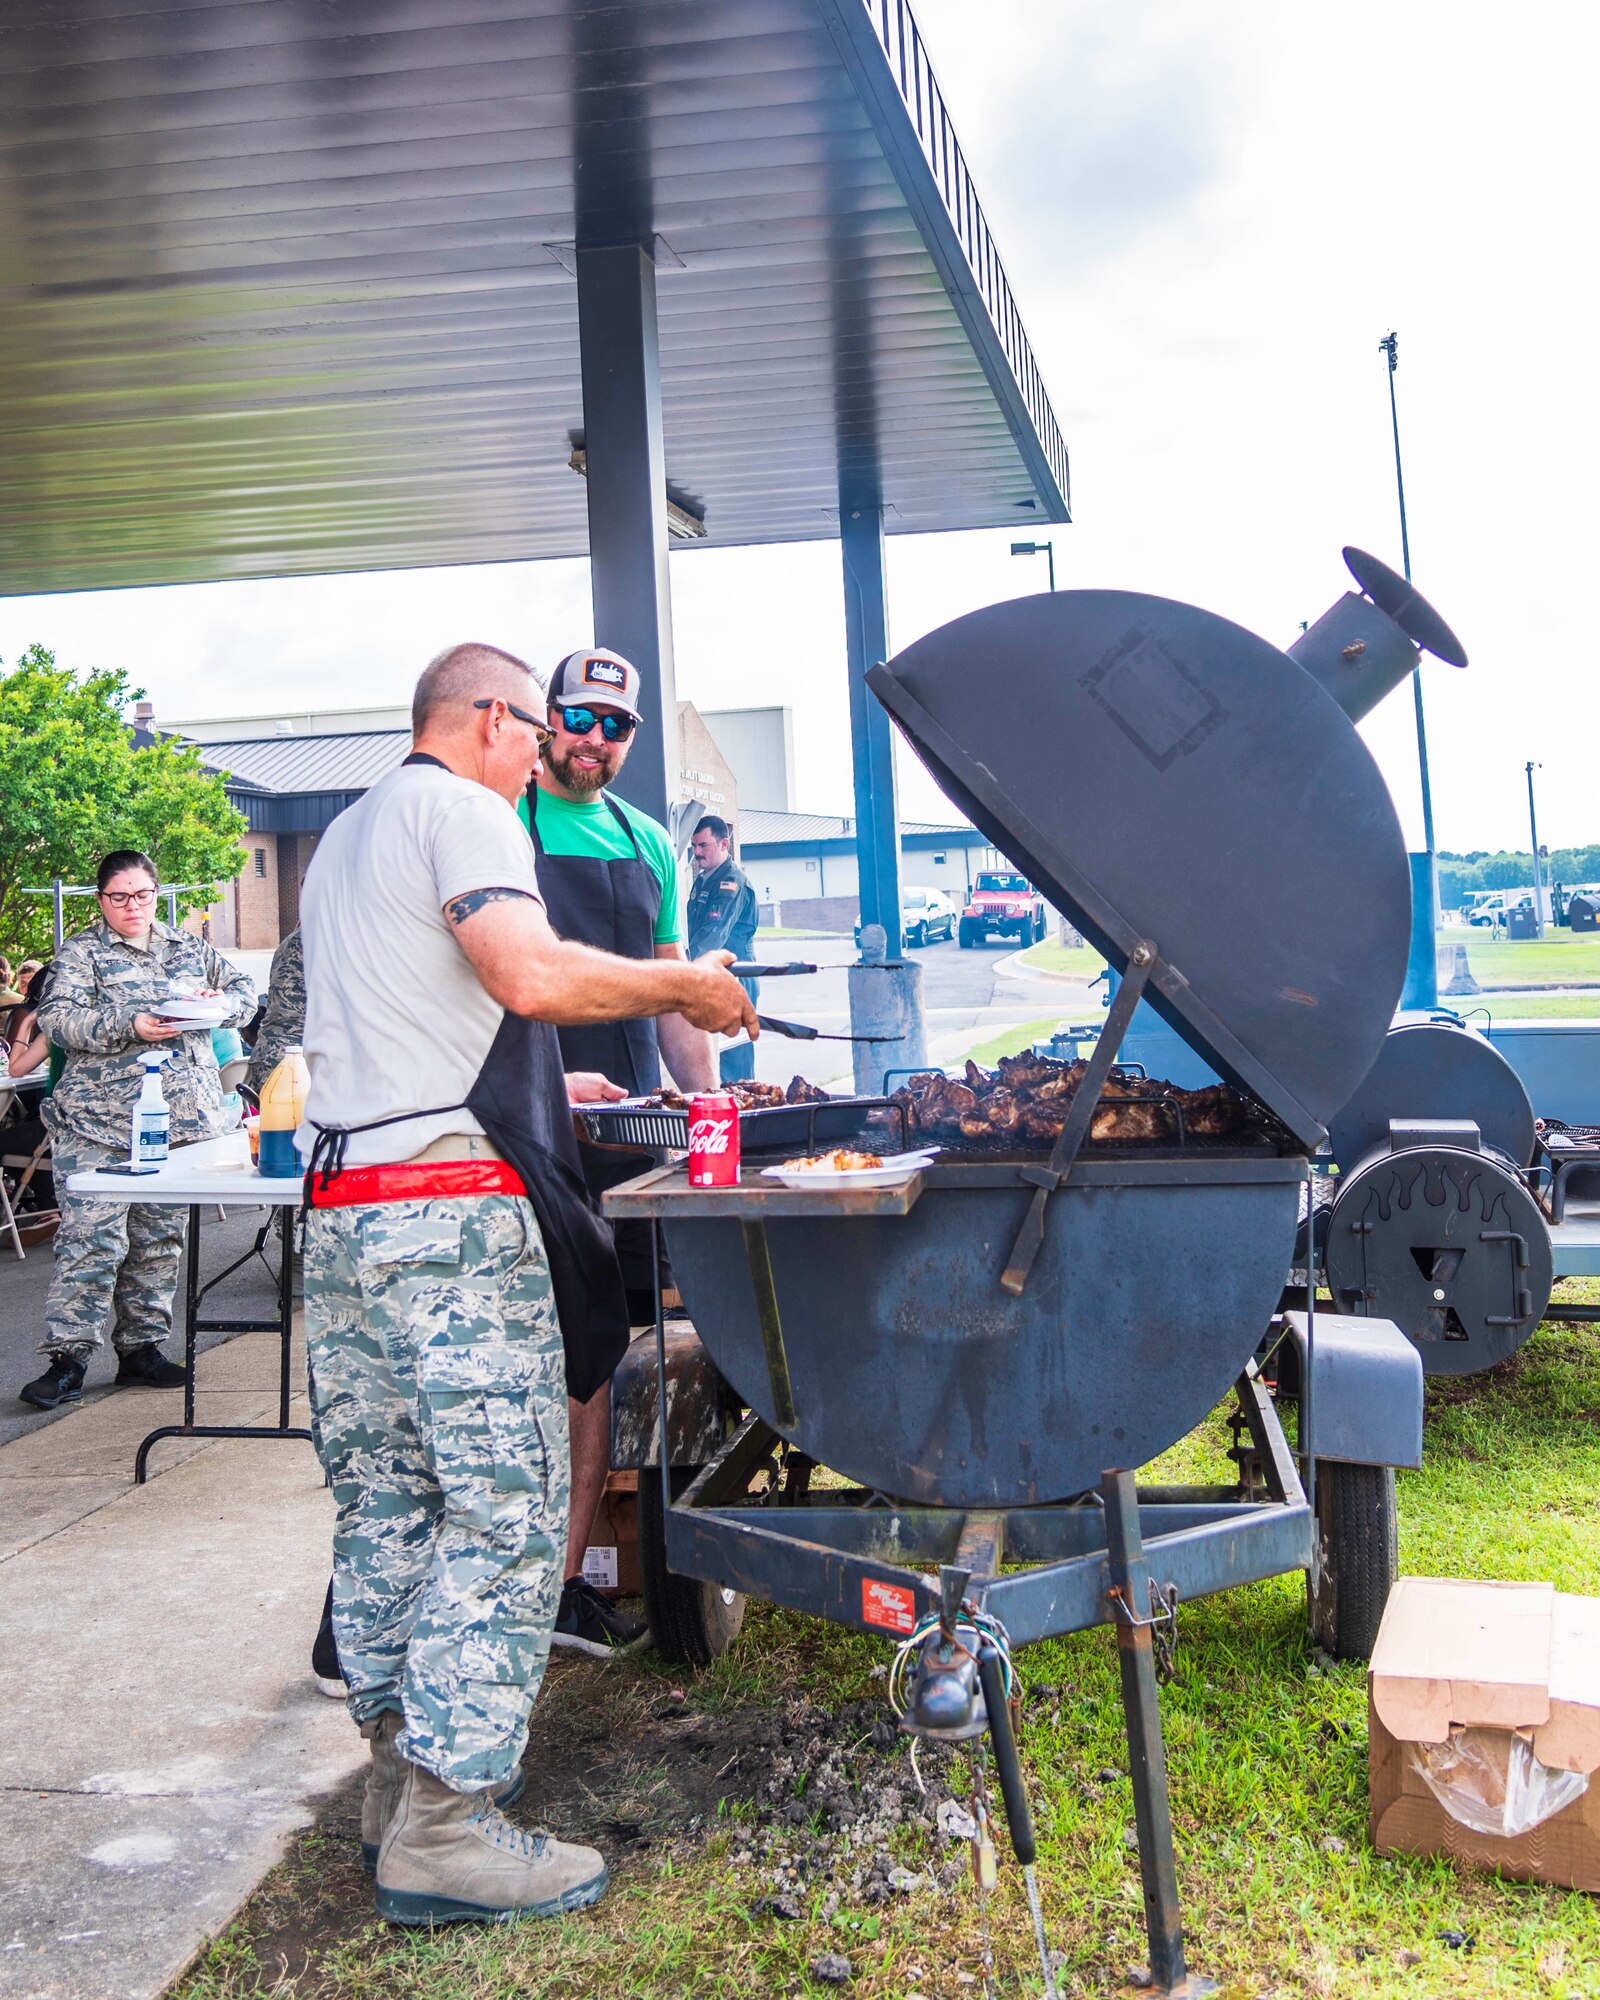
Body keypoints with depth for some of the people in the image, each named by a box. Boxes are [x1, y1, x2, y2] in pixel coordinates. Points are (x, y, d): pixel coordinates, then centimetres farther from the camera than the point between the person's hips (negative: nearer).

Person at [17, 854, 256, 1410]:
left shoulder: (188, 947, 17)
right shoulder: (81, 953, 3)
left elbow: (243, 988, 22)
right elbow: (56, 1019, -10)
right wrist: (129, 1027, -23)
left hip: (181, 1120, 5)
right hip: (99, 1124, -5)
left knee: (159, 1239, 10)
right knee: (92, 1238, -10)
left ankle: (140, 1348, 20)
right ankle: (67, 1358, -5)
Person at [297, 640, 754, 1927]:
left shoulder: (348, 836, 25)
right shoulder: (459, 809, -5)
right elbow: (533, 975, -22)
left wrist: (541, 1085, 34)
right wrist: (686, 987, -8)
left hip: (342, 1205, 10)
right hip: (448, 1207, -10)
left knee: (385, 1499, 14)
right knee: (506, 1507, -6)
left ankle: (399, 1765, 23)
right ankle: (442, 1830, -4)